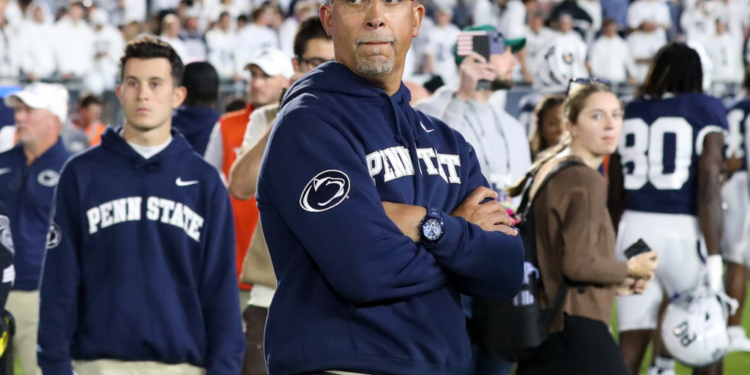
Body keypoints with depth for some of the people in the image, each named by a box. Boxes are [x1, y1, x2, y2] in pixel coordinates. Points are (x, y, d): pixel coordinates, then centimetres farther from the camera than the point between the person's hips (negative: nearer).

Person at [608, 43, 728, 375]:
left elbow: (615, 197, 13)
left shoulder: (629, 114, 11)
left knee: (631, 342, 4)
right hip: (684, 230, -4)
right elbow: (709, 189, -9)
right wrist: (713, 258, -10)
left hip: (634, 226, 4)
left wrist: (614, 247, 22)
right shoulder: (705, 113, -1)